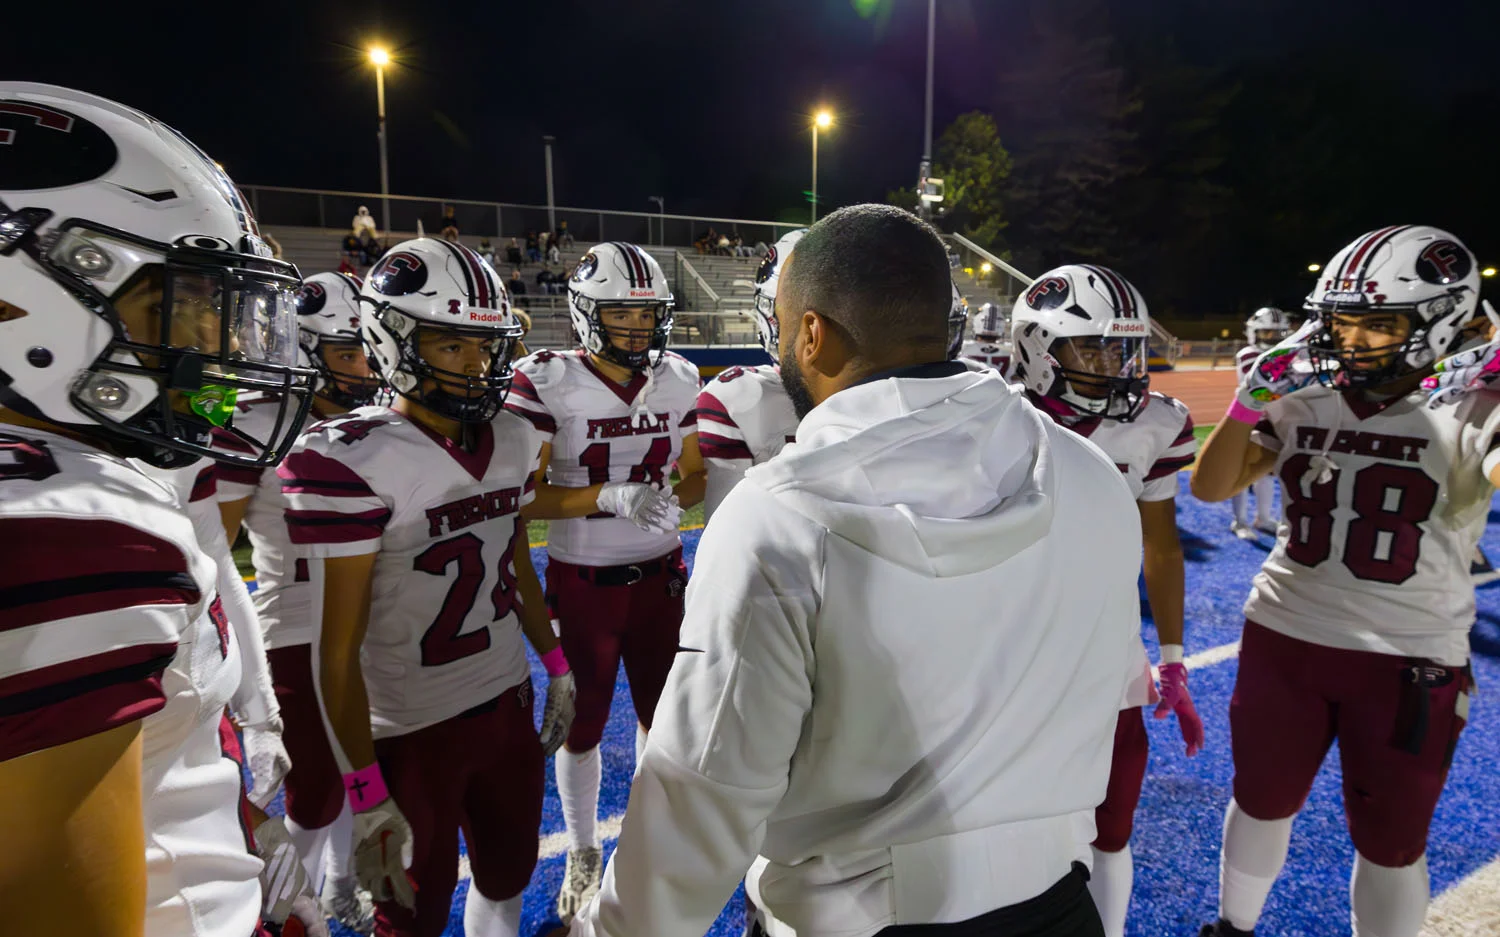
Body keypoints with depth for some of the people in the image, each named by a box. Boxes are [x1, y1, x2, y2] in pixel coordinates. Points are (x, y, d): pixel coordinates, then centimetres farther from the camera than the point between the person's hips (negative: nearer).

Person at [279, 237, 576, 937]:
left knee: (508, 876, 23)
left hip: (510, 702, 6)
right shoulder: (349, 462, -20)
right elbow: (339, 648, -17)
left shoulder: (510, 441, 0)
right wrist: (366, 794, -14)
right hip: (412, 734, -5)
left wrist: (555, 667, 16)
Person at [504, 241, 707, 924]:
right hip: (583, 582, -3)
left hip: (661, 575, 4)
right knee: (582, 726, 13)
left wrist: (672, 497, -16)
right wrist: (610, 496, -28)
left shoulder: (678, 381, 0)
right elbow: (524, 497, -15)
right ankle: (582, 855, 38)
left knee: (660, 714, 18)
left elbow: (696, 477, 6)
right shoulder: (548, 383, -14)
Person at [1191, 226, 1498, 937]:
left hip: (1409, 661, -3)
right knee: (1261, 802, 21)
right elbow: (1210, 488, -4)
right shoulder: (1302, 403, -1)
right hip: (1283, 637, 3)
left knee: (1390, 842, 15)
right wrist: (1251, 401, -14)